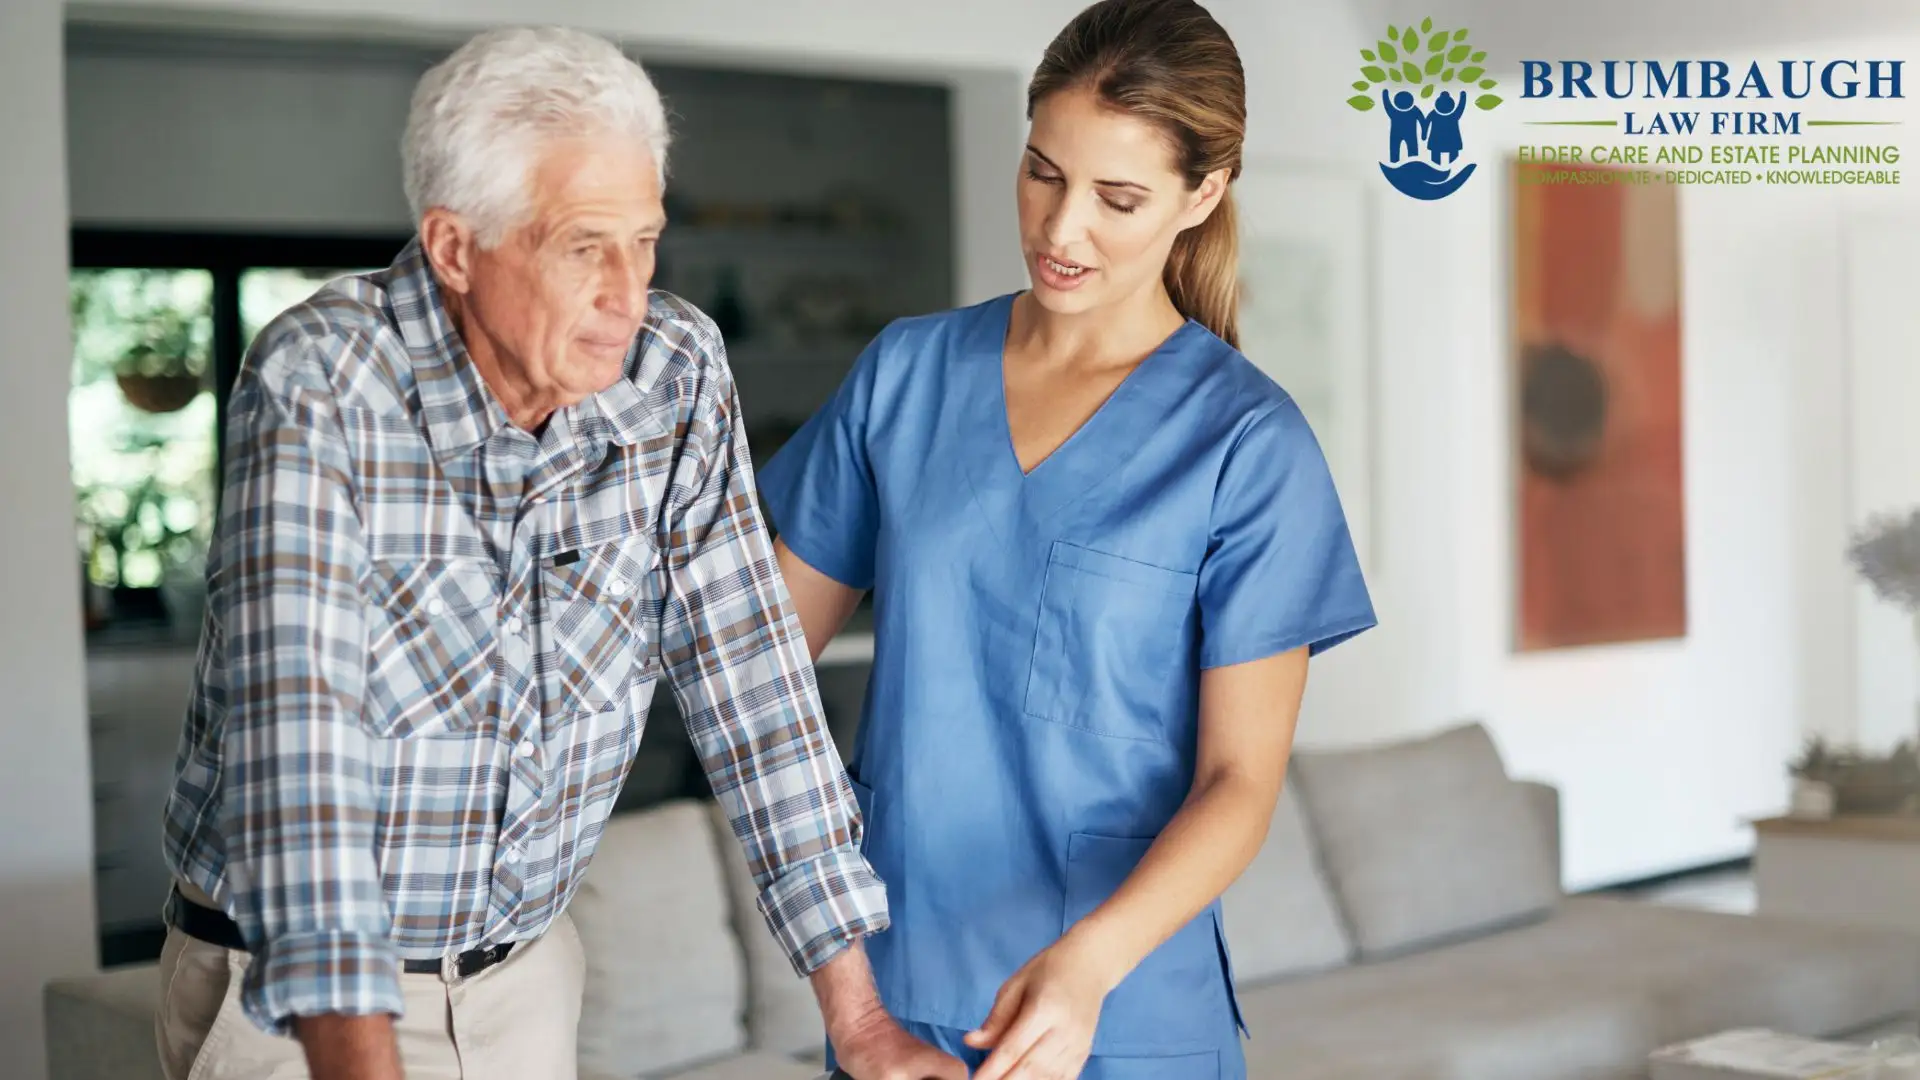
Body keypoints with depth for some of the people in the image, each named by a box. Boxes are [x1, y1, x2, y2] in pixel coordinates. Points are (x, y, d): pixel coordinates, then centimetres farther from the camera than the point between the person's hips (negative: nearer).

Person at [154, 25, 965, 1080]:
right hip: (287, 993, -4)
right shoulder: (317, 383, -22)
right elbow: (297, 720, -32)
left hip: (522, 974, 4)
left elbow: (747, 682, -7)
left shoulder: (680, 372, -9)